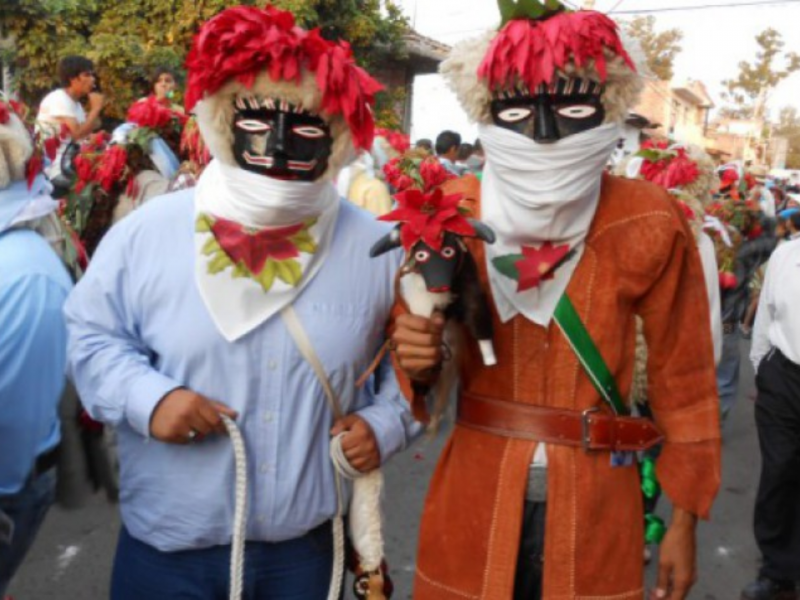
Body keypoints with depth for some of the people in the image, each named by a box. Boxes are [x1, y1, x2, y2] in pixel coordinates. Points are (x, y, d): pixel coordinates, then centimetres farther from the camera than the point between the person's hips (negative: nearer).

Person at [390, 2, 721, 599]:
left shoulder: (649, 225, -9)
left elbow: (683, 379, 0)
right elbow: (420, 361, 4)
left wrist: (684, 517, 4)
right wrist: (418, 362, -20)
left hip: (597, 503, 0)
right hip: (473, 496, 1)